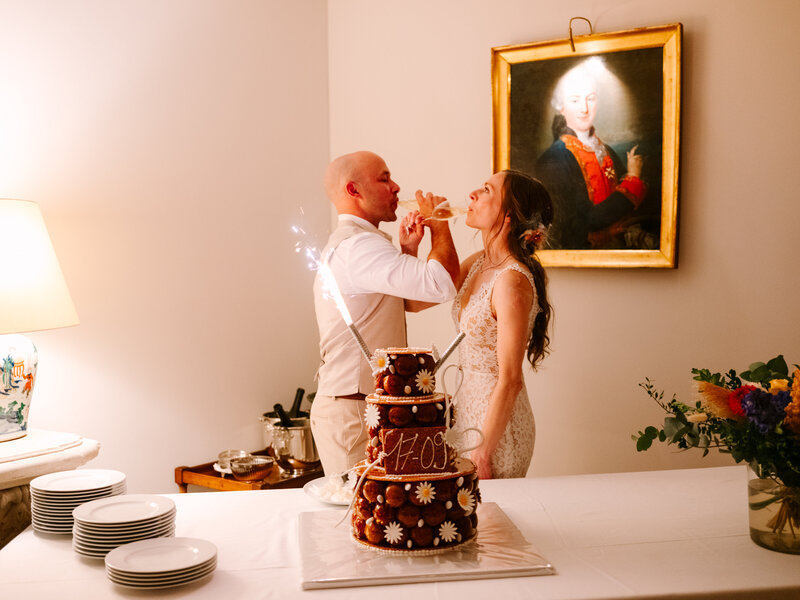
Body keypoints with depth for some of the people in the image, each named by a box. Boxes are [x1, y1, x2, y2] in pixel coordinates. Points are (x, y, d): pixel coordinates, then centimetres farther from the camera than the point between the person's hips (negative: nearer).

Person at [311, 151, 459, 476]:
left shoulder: (344, 243, 19)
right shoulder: (358, 245, -17)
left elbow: (413, 300, 21)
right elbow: (442, 285, -27)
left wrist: (408, 250, 5)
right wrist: (439, 226, -10)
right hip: (354, 412, -10)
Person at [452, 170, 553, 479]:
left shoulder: (512, 281, -22)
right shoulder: (479, 262, 4)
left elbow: (510, 381, -21)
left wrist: (482, 454, -18)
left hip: (498, 422, -8)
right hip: (470, 405, 8)